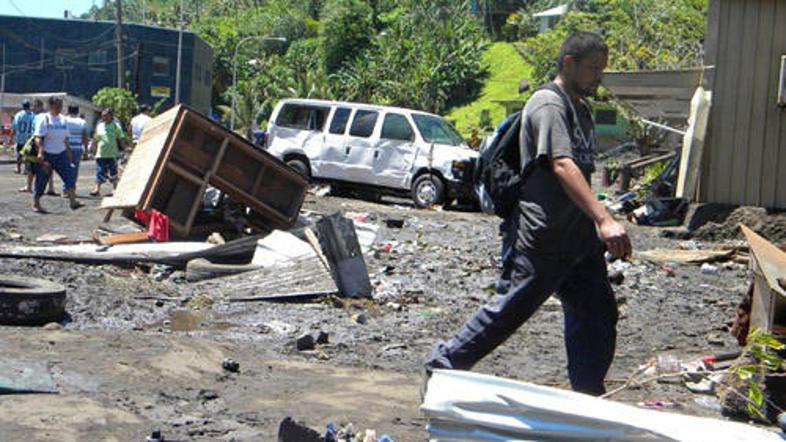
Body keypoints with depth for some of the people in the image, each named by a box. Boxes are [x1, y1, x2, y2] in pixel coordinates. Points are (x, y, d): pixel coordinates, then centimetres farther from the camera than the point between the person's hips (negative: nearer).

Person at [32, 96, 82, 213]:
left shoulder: (63, 119, 12)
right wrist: (40, 152, -26)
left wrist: (69, 153, 18)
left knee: (69, 175, -13)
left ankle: (73, 201, -20)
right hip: (46, 154, -5)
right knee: (42, 179, 3)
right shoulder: (44, 119, -6)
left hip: (61, 154, 5)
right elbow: (38, 137, -13)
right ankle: (36, 204, 16)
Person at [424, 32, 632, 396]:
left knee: (597, 315, 6)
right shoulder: (548, 104, -14)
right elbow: (561, 166, -28)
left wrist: (597, 227, 24)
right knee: (509, 311, -2)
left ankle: (588, 399, 15)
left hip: (579, 239, 9)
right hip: (540, 240, -9)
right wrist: (604, 220, -38)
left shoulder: (581, 109, 18)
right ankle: (442, 364, 14)